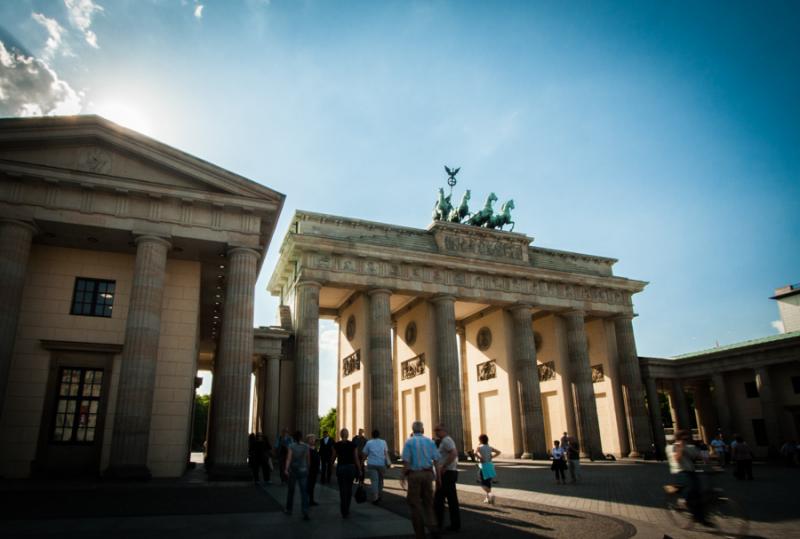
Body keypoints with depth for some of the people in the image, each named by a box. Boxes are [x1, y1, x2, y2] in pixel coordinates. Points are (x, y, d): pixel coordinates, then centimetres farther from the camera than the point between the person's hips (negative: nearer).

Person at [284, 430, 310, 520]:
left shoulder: (291, 446, -6)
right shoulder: (306, 447, 0)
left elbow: (289, 458, -16)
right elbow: (308, 459, 6)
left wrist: (286, 469, -22)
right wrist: (307, 467, 21)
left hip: (293, 470, -1)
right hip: (303, 470, 1)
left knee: (291, 490, 17)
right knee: (304, 492, -2)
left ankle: (288, 509, 31)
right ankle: (305, 513, -11)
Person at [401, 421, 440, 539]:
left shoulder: (409, 442, -4)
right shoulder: (430, 441, 4)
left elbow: (406, 461, -10)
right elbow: (436, 461, 0)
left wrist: (403, 477, 1)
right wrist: (438, 477, 7)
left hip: (414, 474, -3)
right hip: (428, 473, 3)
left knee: (415, 503, 7)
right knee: (428, 502, 16)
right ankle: (432, 526, -4)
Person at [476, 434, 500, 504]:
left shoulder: (479, 447, -8)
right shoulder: (489, 447, 7)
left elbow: (475, 452, -29)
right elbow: (498, 452, 11)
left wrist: (480, 457, -15)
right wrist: (492, 457, 9)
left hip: (483, 466, -5)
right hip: (490, 465, 5)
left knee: (483, 483, 1)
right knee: (488, 482, 17)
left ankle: (490, 494, -23)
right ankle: (488, 498, 23)